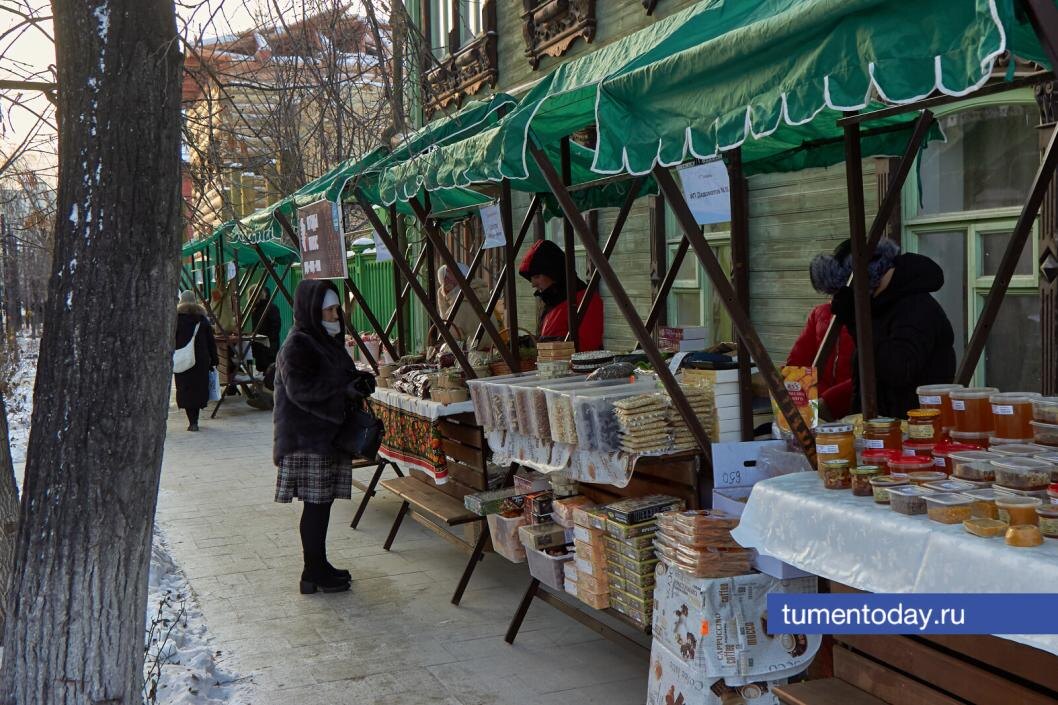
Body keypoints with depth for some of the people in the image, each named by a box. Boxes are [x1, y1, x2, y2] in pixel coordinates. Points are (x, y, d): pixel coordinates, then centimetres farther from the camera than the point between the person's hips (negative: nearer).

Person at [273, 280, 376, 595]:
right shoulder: (297, 346, -14)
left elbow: (339, 380, 22)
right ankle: (314, 574, 5)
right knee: (315, 504, -4)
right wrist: (345, 390, -27)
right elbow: (301, 390, -23)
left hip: (328, 436, 9)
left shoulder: (328, 342, 15)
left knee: (322, 502, 14)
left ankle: (318, 566, 23)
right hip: (307, 439, -9)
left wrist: (358, 382, 0)